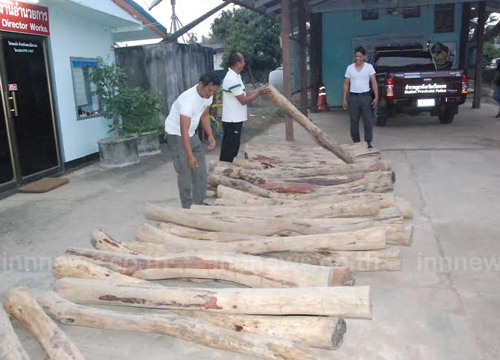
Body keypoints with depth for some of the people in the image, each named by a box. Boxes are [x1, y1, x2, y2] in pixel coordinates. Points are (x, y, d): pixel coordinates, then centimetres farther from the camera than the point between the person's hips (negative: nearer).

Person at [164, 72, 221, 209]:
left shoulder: (207, 94, -9)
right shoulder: (188, 99, -34)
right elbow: (183, 130, -38)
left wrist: (210, 135, -5)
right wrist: (189, 155, -43)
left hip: (192, 133, 8)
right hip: (176, 135, -8)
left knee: (200, 169, 9)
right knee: (185, 171, -9)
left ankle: (199, 203, 21)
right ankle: (188, 207, 1)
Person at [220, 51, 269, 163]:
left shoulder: (234, 76, 12)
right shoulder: (232, 79, -20)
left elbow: (244, 94, 17)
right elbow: (244, 100, -19)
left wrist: (259, 90, 9)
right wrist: (259, 92, -9)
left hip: (235, 119, 10)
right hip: (232, 120, -10)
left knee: (232, 149, 16)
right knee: (229, 150, -3)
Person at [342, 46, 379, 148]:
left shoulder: (369, 67, 2)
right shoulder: (350, 68, 5)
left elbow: (374, 82, 0)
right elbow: (346, 84, 8)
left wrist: (376, 97, -7)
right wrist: (344, 99, 2)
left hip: (366, 96, -1)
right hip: (353, 97, 1)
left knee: (368, 121, -2)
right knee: (354, 122, 5)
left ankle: (368, 142, 5)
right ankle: (356, 142, 15)